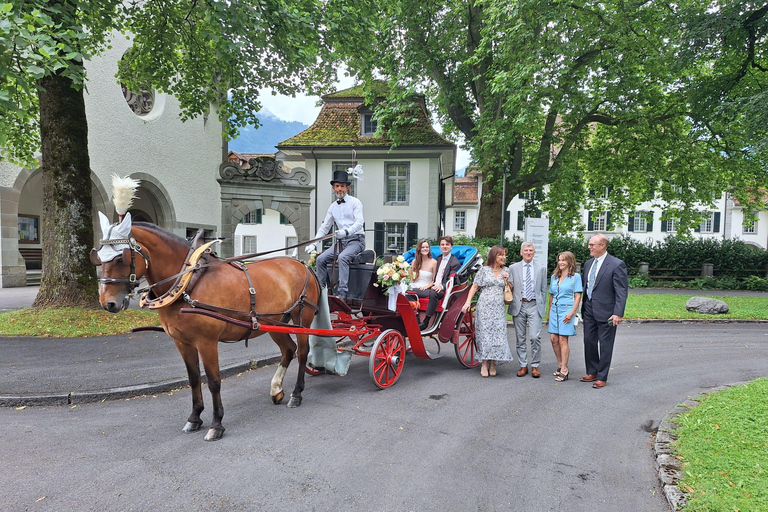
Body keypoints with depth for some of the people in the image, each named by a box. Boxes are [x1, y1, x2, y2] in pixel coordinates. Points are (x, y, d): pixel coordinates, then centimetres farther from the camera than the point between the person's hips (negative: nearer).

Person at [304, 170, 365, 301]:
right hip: (340, 241, 6)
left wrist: (346, 231, -33)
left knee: (342, 257, -33)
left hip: (356, 240, -6)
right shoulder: (333, 206, 15)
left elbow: (359, 222, -15)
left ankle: (342, 293, -34)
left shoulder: (355, 202, -2)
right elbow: (325, 227, 18)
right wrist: (313, 244, 6)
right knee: (320, 259, -10)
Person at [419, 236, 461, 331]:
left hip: (444, 290, -7)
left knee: (433, 293, -39)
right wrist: (433, 284, 4)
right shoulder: (438, 259, 22)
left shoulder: (454, 262, -2)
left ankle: (425, 322, -37)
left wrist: (442, 286, -26)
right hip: (434, 286, 7)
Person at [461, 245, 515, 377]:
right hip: (484, 306, -3)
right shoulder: (484, 270, 3)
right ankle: (484, 364, 3)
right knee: (485, 333, -4)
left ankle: (492, 364, 8)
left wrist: (506, 280, -2)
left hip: (499, 308, 3)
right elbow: (474, 287, 4)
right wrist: (468, 302, -5)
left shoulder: (505, 271, 11)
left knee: (498, 334, -2)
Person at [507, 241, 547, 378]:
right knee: (520, 338, 6)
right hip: (519, 305, 1)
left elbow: (544, 290, 10)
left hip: (534, 305, -1)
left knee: (535, 337, -9)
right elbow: (510, 287, 9)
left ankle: (535, 366, 5)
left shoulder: (541, 268, 9)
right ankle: (523, 365, 16)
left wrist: (542, 307, 7)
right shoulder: (513, 268, 7)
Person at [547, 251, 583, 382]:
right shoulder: (554, 277, 13)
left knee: (562, 340, -6)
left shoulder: (575, 276, -1)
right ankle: (560, 365, 18)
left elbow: (578, 296, -5)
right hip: (554, 310, 5)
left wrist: (572, 313, -15)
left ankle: (564, 371, 0)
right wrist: (550, 312, 17)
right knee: (553, 339, 3)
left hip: (566, 310, -5)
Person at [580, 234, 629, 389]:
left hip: (606, 312, -7)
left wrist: (618, 313, -20)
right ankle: (592, 372, 29)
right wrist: (583, 307, 14)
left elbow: (622, 291, -14)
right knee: (589, 342, 13)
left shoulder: (617, 264, -12)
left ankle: (602, 377, 15)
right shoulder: (588, 264, 10)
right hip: (589, 311, 7)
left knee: (605, 345, 4)